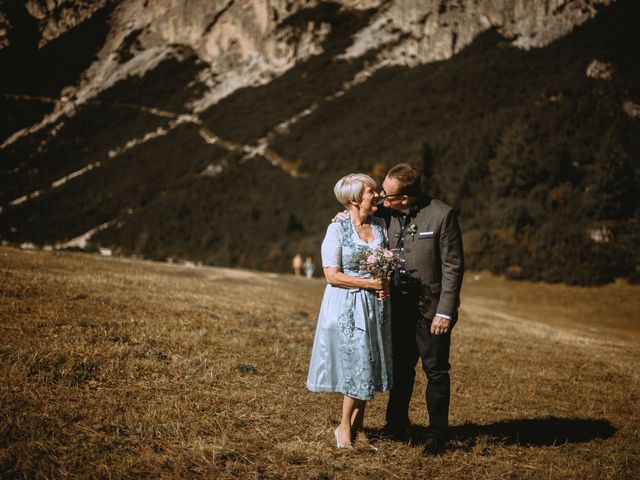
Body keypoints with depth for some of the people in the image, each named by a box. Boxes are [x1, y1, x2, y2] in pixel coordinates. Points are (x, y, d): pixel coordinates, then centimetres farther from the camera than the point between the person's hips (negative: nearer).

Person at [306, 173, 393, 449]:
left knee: (371, 364, 8)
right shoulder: (337, 229, -9)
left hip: (376, 305, 5)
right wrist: (369, 283, -18)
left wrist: (387, 283, -6)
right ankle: (345, 427, 12)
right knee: (357, 363, -5)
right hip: (347, 305, -5)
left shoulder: (381, 225, 6)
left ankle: (356, 425, 22)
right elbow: (332, 275, -13)